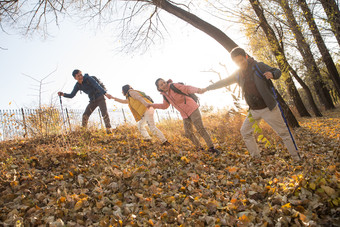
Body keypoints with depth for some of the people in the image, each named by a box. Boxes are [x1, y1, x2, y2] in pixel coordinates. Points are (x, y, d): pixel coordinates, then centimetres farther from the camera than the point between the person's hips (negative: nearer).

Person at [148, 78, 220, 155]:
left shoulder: (174, 86, -14)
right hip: (185, 114, 6)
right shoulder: (165, 94, 5)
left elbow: (188, 89, -23)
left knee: (200, 128, -18)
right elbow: (165, 106, 21)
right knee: (188, 133, -1)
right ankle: (199, 148, 18)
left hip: (192, 109, -6)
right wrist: (152, 105, 20)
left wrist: (197, 89, -44)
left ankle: (211, 148, -9)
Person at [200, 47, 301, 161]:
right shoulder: (238, 74, 4)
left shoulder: (258, 66, -9)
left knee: (283, 132, 1)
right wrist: (207, 88, 18)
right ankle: (256, 157, 21)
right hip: (253, 111, 5)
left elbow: (278, 72, -5)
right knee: (245, 131, 9)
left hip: (268, 108, -5)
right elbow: (223, 82, 15)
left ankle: (296, 158, 14)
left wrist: (272, 74, -29)